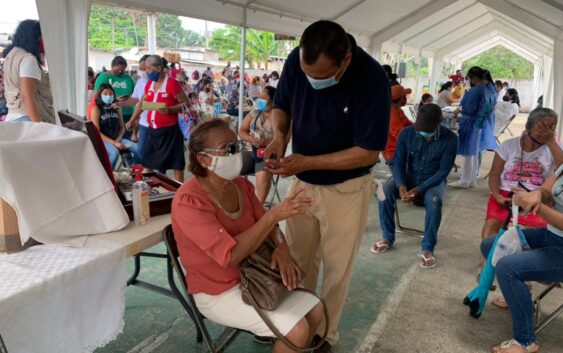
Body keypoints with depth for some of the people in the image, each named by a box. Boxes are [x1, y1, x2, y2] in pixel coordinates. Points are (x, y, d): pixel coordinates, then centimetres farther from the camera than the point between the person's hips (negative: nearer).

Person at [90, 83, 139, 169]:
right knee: (114, 152, -36)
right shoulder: (96, 109, -5)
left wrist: (118, 140, -7)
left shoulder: (117, 108, 9)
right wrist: (113, 143, -19)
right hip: (102, 140, -5)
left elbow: (122, 127, 13)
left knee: (138, 149, -18)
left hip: (117, 139, 5)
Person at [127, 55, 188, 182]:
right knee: (148, 161, 13)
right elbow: (142, 104, 21)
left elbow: (186, 104, -11)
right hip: (152, 130, 7)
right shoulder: (149, 84, 10)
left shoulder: (172, 84, -12)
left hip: (169, 130, -7)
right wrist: (132, 121, 23)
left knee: (176, 163, 1)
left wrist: (169, 109, -24)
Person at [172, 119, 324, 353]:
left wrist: (281, 247, -15)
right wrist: (275, 214, -36)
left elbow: (265, 225, 7)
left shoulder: (241, 185, -3)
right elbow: (231, 255, -33)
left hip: (251, 275, 7)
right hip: (218, 293, -7)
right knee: (296, 329, -17)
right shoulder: (189, 202, -27)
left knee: (315, 310, 4)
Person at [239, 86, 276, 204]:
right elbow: (241, 131, 9)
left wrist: (267, 143, -24)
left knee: (263, 174, -34)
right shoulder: (253, 114, 16)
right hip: (251, 151, 5)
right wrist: (251, 139, -13)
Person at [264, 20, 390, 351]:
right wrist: (279, 135, -19)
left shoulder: (372, 79, -27)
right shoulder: (296, 61, -14)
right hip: (301, 182, 5)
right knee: (299, 259, 18)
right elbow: (281, 106, 3)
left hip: (346, 188, -4)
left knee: (336, 268, 12)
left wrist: (307, 162, -28)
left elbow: (368, 151, -23)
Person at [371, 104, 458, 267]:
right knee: (385, 191, -26)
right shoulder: (406, 134, -10)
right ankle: (388, 237, -9)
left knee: (434, 201, -36)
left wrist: (420, 189, -26)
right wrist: (401, 185, -28)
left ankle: (427, 248, -19)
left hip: (433, 180, -2)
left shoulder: (450, 139, -15)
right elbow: (398, 163, -8)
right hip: (409, 177, 2)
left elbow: (443, 171, -16)